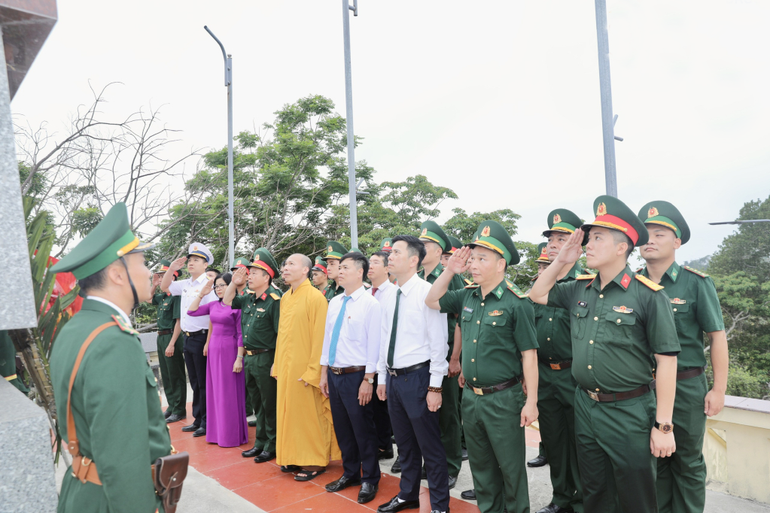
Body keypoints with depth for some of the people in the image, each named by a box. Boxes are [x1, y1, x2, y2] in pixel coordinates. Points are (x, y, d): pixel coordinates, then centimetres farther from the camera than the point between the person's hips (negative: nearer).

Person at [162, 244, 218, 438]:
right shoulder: (185, 284, 10)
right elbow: (164, 287, 25)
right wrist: (172, 268, 9)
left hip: (202, 338, -8)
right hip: (187, 338, 8)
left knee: (204, 383, 1)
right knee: (194, 382, 16)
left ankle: (206, 422, 12)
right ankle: (198, 420, 27)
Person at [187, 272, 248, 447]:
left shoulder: (237, 306, -11)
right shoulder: (213, 305, 8)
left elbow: (241, 334, -12)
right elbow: (192, 311, 11)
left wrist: (239, 358, -15)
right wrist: (201, 294, 5)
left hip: (229, 350, -7)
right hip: (214, 349, 7)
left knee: (229, 393, 1)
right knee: (215, 392, 12)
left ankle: (232, 435, 14)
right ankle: (217, 432, 25)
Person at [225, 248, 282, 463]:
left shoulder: (274, 300, -17)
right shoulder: (248, 298, 8)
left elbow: (280, 334, -20)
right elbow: (227, 301, 24)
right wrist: (234, 283, 7)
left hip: (265, 358, -8)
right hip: (249, 357, 9)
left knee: (270, 405, 5)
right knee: (258, 403, 19)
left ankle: (272, 446, 18)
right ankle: (260, 443, 32)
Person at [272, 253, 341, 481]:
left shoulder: (315, 297, -13)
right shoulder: (285, 298, 10)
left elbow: (319, 337, -16)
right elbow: (281, 333, 14)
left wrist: (313, 371, -18)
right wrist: (278, 364, 11)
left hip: (304, 368, -7)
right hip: (286, 367, 7)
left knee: (309, 415, 3)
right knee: (289, 412, 15)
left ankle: (316, 461, 17)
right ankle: (295, 457, 30)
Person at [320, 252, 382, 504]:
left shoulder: (370, 304, -12)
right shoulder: (334, 303, 9)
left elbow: (374, 344, -14)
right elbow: (327, 337, 13)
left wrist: (368, 380, -16)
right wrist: (324, 372, 12)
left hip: (356, 376, -7)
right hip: (334, 374, 7)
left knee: (363, 430, 6)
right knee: (342, 429, 18)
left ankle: (369, 479, 24)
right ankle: (350, 474, 35)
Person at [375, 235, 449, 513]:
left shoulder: (427, 293, -15)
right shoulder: (390, 298, 8)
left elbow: (438, 342, -16)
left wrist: (435, 387, -16)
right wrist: (382, 378, 16)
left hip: (418, 378, -7)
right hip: (393, 378, 7)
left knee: (430, 447, 6)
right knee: (405, 445, 22)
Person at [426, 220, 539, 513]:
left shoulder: (516, 303, -15)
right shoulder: (468, 296, 3)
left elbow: (529, 355, -13)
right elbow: (432, 301, 15)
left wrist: (531, 401, -13)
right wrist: (450, 271, 1)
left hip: (503, 398, -6)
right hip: (471, 397, 6)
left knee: (511, 467, 10)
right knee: (481, 466, 20)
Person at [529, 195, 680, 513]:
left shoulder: (648, 294, -14)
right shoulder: (579, 289, 3)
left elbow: (666, 361, -13)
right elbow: (537, 295, 16)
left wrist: (663, 426, -13)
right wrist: (562, 260, 3)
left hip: (630, 412, -5)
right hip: (585, 407, 5)